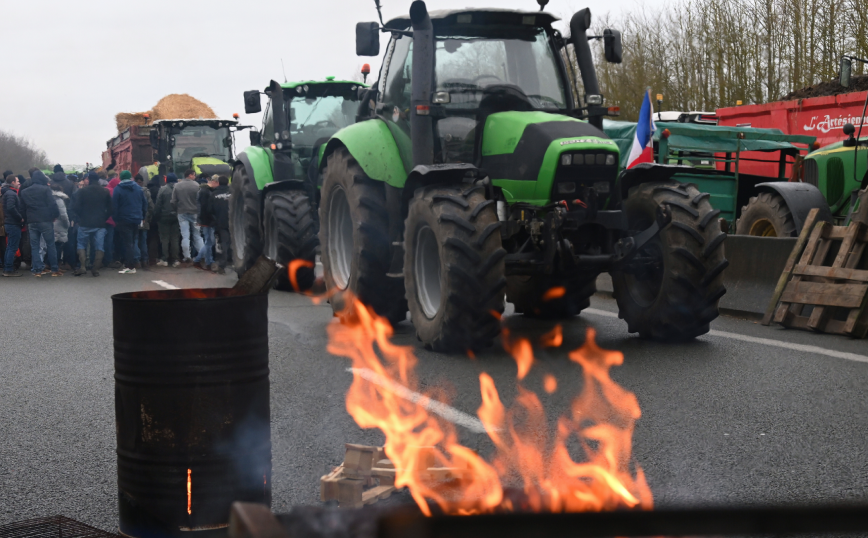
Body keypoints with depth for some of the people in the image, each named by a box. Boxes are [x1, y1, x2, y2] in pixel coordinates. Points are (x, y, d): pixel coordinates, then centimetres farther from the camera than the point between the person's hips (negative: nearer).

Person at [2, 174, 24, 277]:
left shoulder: (8, 192, 16)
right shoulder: (11, 193, -14)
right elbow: (11, 208, -26)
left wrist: (20, 218, 10)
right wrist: (20, 218, -17)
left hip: (9, 223, 10)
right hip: (13, 224, -10)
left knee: (10, 247, 15)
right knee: (12, 248, -6)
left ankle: (7, 269, 20)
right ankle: (9, 270, -3)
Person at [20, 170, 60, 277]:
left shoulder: (25, 192, 12)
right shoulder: (45, 189, -5)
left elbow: (23, 208, 14)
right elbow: (52, 204, -13)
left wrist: (26, 220, 17)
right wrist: (56, 215, -1)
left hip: (31, 223, 4)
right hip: (45, 221, -4)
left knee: (34, 246, 8)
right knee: (50, 245, 1)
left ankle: (37, 269, 4)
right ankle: (54, 269, 2)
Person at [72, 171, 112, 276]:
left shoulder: (82, 191, -5)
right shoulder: (105, 192, 3)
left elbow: (76, 207, -6)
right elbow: (110, 209, 7)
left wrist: (80, 217, 10)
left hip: (85, 223, -2)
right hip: (100, 224, 2)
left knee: (81, 244, 10)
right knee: (99, 246, 5)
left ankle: (82, 266, -4)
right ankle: (96, 268, -1)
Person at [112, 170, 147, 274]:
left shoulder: (117, 189, -5)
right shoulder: (138, 188, 5)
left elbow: (114, 206, -8)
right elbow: (145, 204, 7)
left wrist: (115, 219, -1)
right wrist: (142, 217, 13)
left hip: (124, 220, -4)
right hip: (136, 220, 4)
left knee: (127, 243, -2)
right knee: (132, 243, 14)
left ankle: (130, 266, -6)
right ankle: (131, 265, 15)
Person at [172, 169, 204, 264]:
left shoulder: (177, 186, 1)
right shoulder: (196, 185, -8)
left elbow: (173, 201, 1)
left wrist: (177, 211, 13)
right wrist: (200, 213, -3)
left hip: (182, 214, 2)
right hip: (194, 213, -2)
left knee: (185, 236, 3)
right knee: (197, 235, 6)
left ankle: (187, 256, 0)